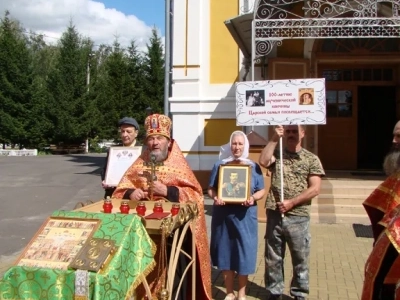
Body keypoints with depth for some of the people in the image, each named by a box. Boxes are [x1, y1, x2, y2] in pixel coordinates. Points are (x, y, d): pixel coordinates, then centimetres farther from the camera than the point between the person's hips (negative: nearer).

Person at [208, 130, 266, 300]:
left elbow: (262, 190, 5)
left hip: (244, 216, -1)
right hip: (223, 215, 1)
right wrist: (215, 197, -17)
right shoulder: (220, 165, 5)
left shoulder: (253, 167, 4)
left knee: (244, 252, 3)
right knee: (225, 252, 7)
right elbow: (211, 189, 5)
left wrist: (253, 198, -16)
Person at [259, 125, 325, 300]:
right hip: (274, 215, 2)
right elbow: (263, 161, -13)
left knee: (300, 259, 9)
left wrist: (291, 202, -13)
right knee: (273, 259, 11)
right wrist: (275, 139, -11)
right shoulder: (276, 154, 9)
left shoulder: (311, 159, 1)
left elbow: (315, 189, -6)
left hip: (298, 217, -2)